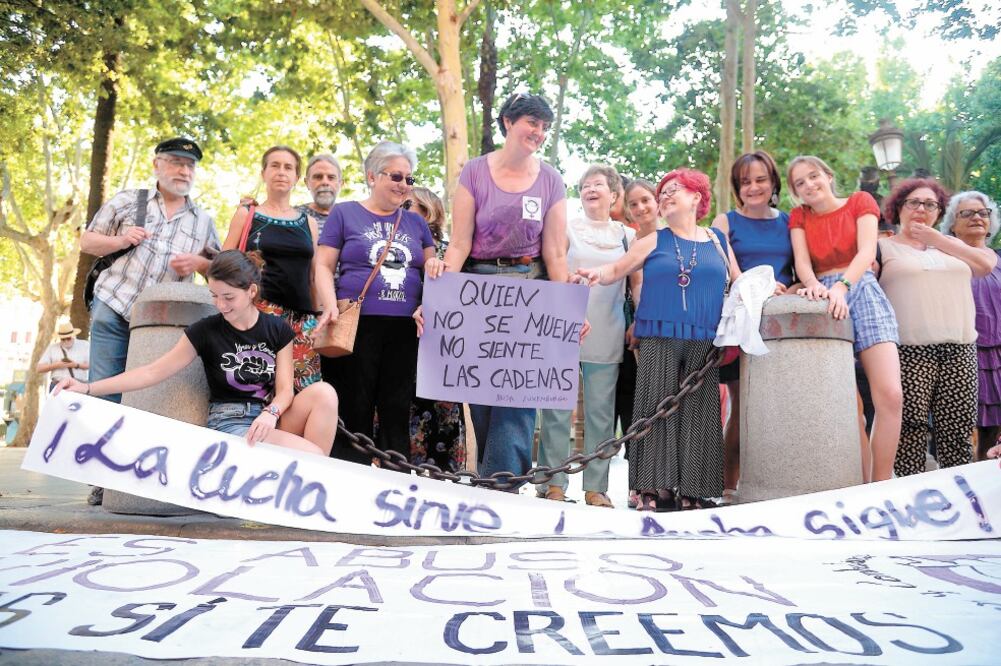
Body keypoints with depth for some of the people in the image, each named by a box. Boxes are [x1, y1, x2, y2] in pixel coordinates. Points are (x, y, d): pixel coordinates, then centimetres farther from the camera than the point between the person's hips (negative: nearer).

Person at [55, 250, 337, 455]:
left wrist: (270, 413, -25)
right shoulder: (205, 331, -2)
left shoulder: (278, 330, 3)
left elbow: (285, 389, -2)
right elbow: (153, 371, -3)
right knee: (313, 455, -32)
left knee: (324, 392, -28)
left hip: (270, 417, 4)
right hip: (230, 423, -4)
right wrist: (88, 388, -10)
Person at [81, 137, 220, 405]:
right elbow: (86, 241, 12)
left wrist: (199, 263, -8)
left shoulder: (203, 221, 13)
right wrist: (121, 241, -8)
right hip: (112, 309, -1)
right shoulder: (127, 200, 10)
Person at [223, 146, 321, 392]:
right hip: (259, 313, -2)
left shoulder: (308, 222, 16)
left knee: (305, 389, -6)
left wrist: (320, 317, 11)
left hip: (302, 319, 3)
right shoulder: (246, 214, 10)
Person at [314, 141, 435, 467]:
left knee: (397, 414, 7)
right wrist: (330, 306, -13)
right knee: (354, 413, 0)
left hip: (406, 329, 3)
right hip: (358, 326, -3)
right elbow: (324, 266, 3)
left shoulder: (415, 222, 18)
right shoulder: (344, 213, 8)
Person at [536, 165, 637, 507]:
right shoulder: (566, 229, 8)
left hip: (606, 335, 2)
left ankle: (595, 487, 13)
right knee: (557, 408, -1)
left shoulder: (627, 235, 14)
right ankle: (553, 484, 7)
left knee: (601, 412, 5)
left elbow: (637, 282, 14)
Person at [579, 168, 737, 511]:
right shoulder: (653, 242, 12)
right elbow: (617, 269, 6)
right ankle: (655, 486, -2)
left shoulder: (718, 241, 16)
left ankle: (692, 489, 5)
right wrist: (596, 274, -13)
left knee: (698, 412, -2)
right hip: (659, 338, -1)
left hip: (704, 342, 1)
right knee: (657, 408, -6)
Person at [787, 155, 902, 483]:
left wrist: (842, 286, -23)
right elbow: (802, 261, 1)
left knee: (890, 395, -16)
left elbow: (867, 251, -5)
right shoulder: (799, 217, 16)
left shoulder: (860, 201, 10)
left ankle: (880, 489, -7)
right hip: (825, 301, 1)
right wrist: (813, 285, -22)